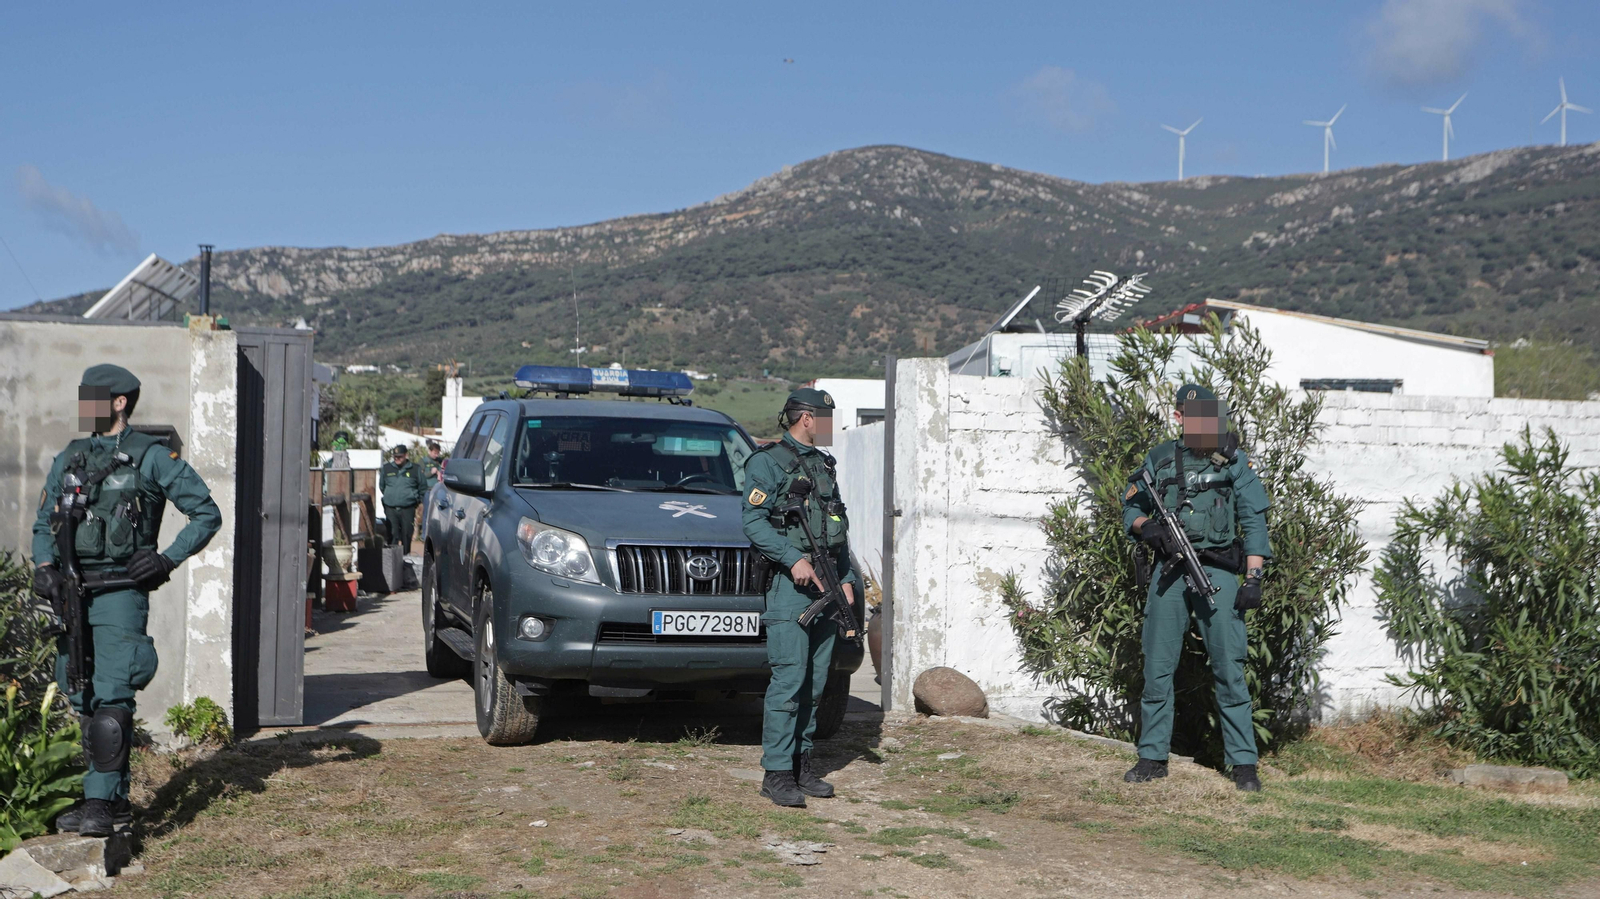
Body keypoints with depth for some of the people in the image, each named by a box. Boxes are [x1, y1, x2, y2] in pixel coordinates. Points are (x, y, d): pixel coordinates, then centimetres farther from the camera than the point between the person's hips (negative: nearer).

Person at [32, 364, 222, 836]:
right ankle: (116, 801, 18)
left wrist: (168, 559, -10)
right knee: (85, 701, 9)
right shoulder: (69, 459, 14)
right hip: (72, 593, 7)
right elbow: (44, 523, 20)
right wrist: (44, 567, 2)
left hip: (120, 592, -7)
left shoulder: (151, 457, -4)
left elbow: (207, 513, -1)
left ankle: (101, 802, -12)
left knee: (111, 698, -13)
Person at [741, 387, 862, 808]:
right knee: (788, 681, -11)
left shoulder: (824, 465, 21)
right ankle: (777, 773, -7)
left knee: (815, 682, 8)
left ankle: (801, 763, 16)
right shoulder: (767, 462, -2)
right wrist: (794, 559, -21)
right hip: (789, 584, -7)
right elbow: (754, 522, -12)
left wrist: (847, 578, 12)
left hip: (825, 584, 7)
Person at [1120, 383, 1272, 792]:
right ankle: (1153, 757, 14)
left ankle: (1243, 762, 3)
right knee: (1157, 668, 4)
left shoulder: (1234, 461, 3)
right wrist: (1146, 526, -4)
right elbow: (1131, 506, 19)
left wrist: (1253, 579, -7)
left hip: (1217, 571, -2)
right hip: (1169, 571, 2)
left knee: (1229, 669, -4)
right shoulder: (1159, 459, 9)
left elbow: (1253, 522, 1)